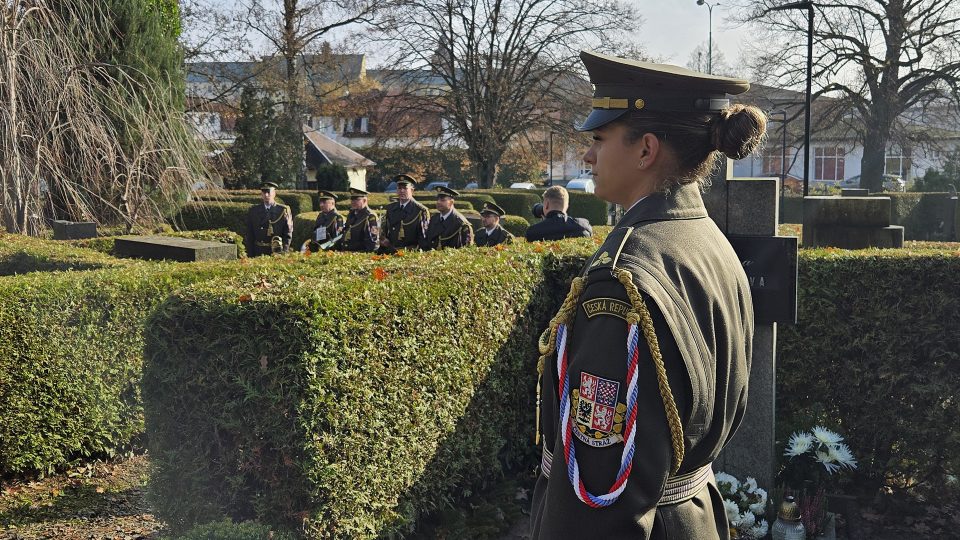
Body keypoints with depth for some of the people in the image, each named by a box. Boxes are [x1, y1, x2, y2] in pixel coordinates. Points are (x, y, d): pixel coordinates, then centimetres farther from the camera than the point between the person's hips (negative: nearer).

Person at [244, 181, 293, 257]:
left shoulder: (284, 211, 1)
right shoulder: (253, 211, 8)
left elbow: (288, 234, -1)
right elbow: (249, 235, 8)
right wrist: (250, 256, 1)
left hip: (277, 253, -2)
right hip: (258, 254, 2)